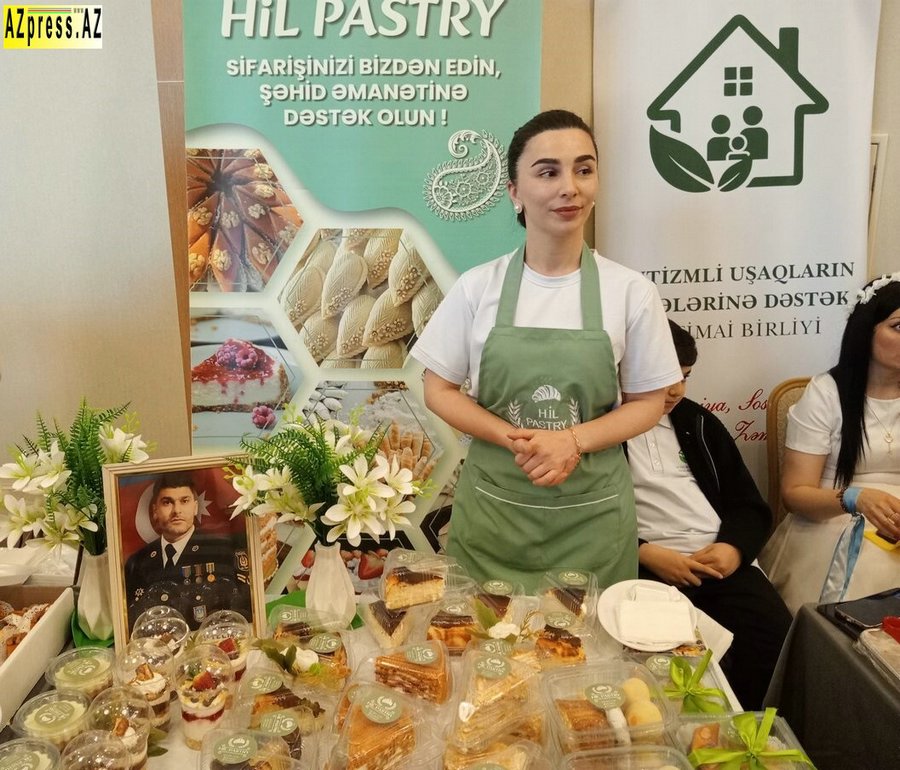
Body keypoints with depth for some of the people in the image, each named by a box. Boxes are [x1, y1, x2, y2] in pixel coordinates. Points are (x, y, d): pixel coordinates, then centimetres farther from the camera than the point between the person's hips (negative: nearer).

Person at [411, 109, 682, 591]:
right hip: (492, 507, 0)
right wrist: (512, 439, -15)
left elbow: (648, 401, 2)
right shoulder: (477, 288, -4)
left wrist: (573, 440, -16)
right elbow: (439, 390, 1)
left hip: (592, 513, 0)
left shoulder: (630, 291, -4)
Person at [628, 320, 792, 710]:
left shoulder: (699, 422, 20)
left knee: (780, 642, -18)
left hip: (722, 561, 5)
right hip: (646, 569, -5)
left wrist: (735, 547, -3)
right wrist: (644, 553, -15)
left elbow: (748, 503, 18)